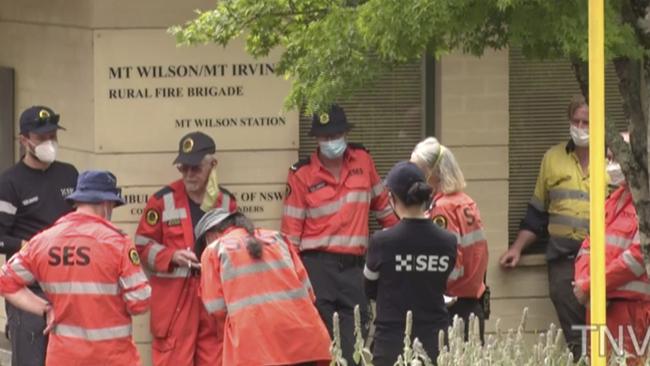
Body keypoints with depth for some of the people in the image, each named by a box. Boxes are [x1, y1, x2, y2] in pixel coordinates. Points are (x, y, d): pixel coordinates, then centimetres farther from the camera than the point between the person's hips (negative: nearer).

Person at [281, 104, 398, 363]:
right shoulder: (302, 175, -1)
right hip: (317, 267, -3)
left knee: (354, 348, -2)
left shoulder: (362, 160, 8)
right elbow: (291, 231, -3)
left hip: (354, 267, 3)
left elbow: (381, 203, 21)